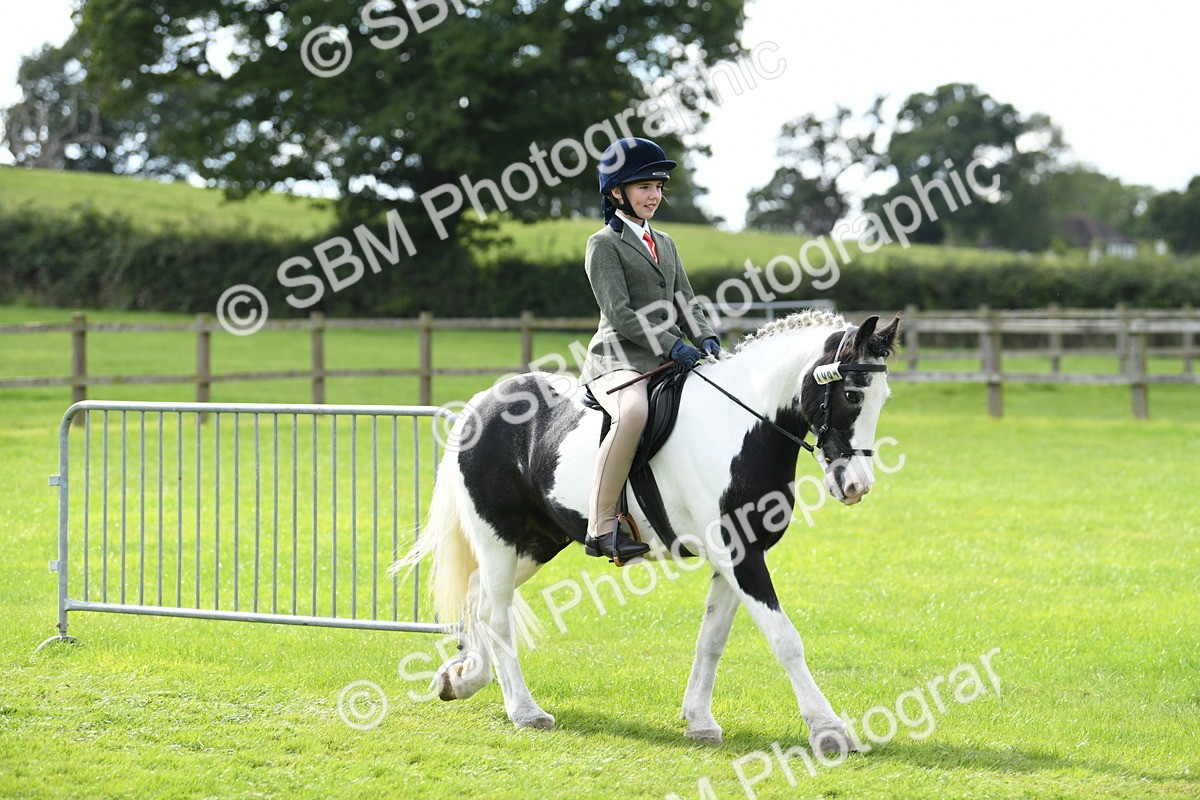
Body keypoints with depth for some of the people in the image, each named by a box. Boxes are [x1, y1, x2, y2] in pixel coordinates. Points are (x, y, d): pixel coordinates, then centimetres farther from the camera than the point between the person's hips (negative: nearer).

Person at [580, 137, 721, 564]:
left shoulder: (664, 243, 23)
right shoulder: (604, 244, 0)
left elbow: (684, 302, 20)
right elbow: (619, 313, -11)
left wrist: (705, 337, -2)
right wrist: (672, 345, -20)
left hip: (668, 363, 8)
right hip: (619, 359, -8)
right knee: (633, 412, -38)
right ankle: (601, 527, -35)